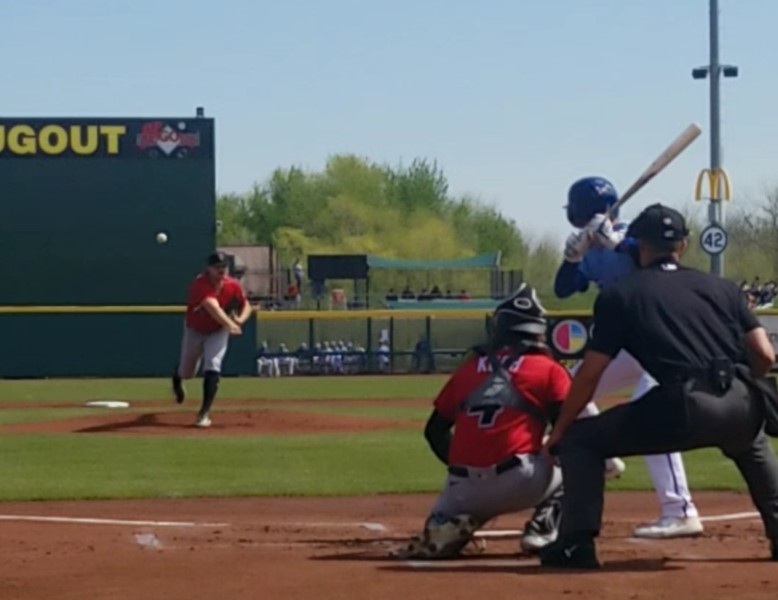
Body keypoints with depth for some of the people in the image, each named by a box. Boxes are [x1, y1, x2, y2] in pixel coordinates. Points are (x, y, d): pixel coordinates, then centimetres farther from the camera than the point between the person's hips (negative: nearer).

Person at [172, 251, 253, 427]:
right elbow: (212, 306, -51)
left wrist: (240, 319, -25)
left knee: (212, 367, -19)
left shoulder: (233, 286, -19)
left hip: (218, 332, 1)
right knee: (187, 372, 15)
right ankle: (177, 380, 55)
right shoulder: (200, 283, -35)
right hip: (194, 330, -1)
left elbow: (246, 306, -2)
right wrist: (229, 324, -66)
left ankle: (205, 413, -14)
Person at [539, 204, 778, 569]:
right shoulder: (721, 287, 22)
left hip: (682, 410, -4)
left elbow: (589, 374, 9)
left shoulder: (619, 295, 13)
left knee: (579, 441, 13)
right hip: (741, 408, 4)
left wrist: (558, 432, 19)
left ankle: (577, 543, 0)